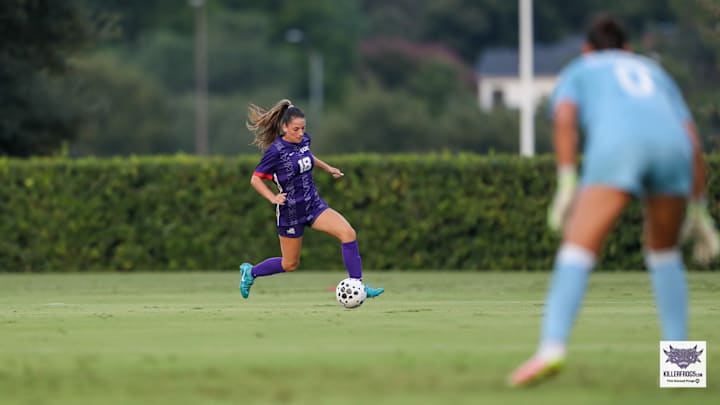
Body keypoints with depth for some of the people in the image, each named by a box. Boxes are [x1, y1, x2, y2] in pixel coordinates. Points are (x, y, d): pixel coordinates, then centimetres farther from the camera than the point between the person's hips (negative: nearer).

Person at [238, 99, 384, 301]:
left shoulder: (304, 140, -1)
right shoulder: (276, 151, -19)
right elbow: (255, 179, -12)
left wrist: (327, 167, 26)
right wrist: (273, 198, -22)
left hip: (313, 204, 5)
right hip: (290, 212, -5)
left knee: (348, 233, -17)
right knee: (290, 264, 9)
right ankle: (250, 271, 35)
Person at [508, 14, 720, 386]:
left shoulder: (575, 72, 32)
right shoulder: (654, 74, 43)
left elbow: (564, 117, 7)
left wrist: (567, 185, -1)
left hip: (617, 146, -4)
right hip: (670, 147, 4)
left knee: (576, 250, -10)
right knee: (663, 250, 27)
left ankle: (551, 349, -32)